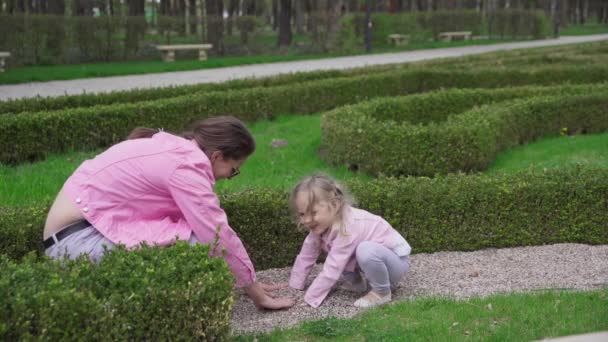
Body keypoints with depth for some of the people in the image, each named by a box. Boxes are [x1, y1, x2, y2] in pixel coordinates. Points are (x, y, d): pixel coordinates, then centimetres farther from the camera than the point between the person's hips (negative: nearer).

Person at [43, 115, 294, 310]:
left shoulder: (178, 148, 10)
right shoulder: (186, 167, -19)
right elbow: (219, 237, -15)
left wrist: (250, 280, 17)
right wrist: (256, 293, -3)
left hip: (85, 224, 10)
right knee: (198, 242, -18)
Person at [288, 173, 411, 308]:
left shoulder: (347, 228, -34)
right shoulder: (322, 224, -11)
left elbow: (332, 270, -34)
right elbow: (306, 256, -1)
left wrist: (309, 299, -29)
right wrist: (294, 286, -2)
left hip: (396, 261, -8)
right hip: (374, 260, 8)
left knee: (366, 250, -36)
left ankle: (382, 292, -14)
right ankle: (357, 282, 12)